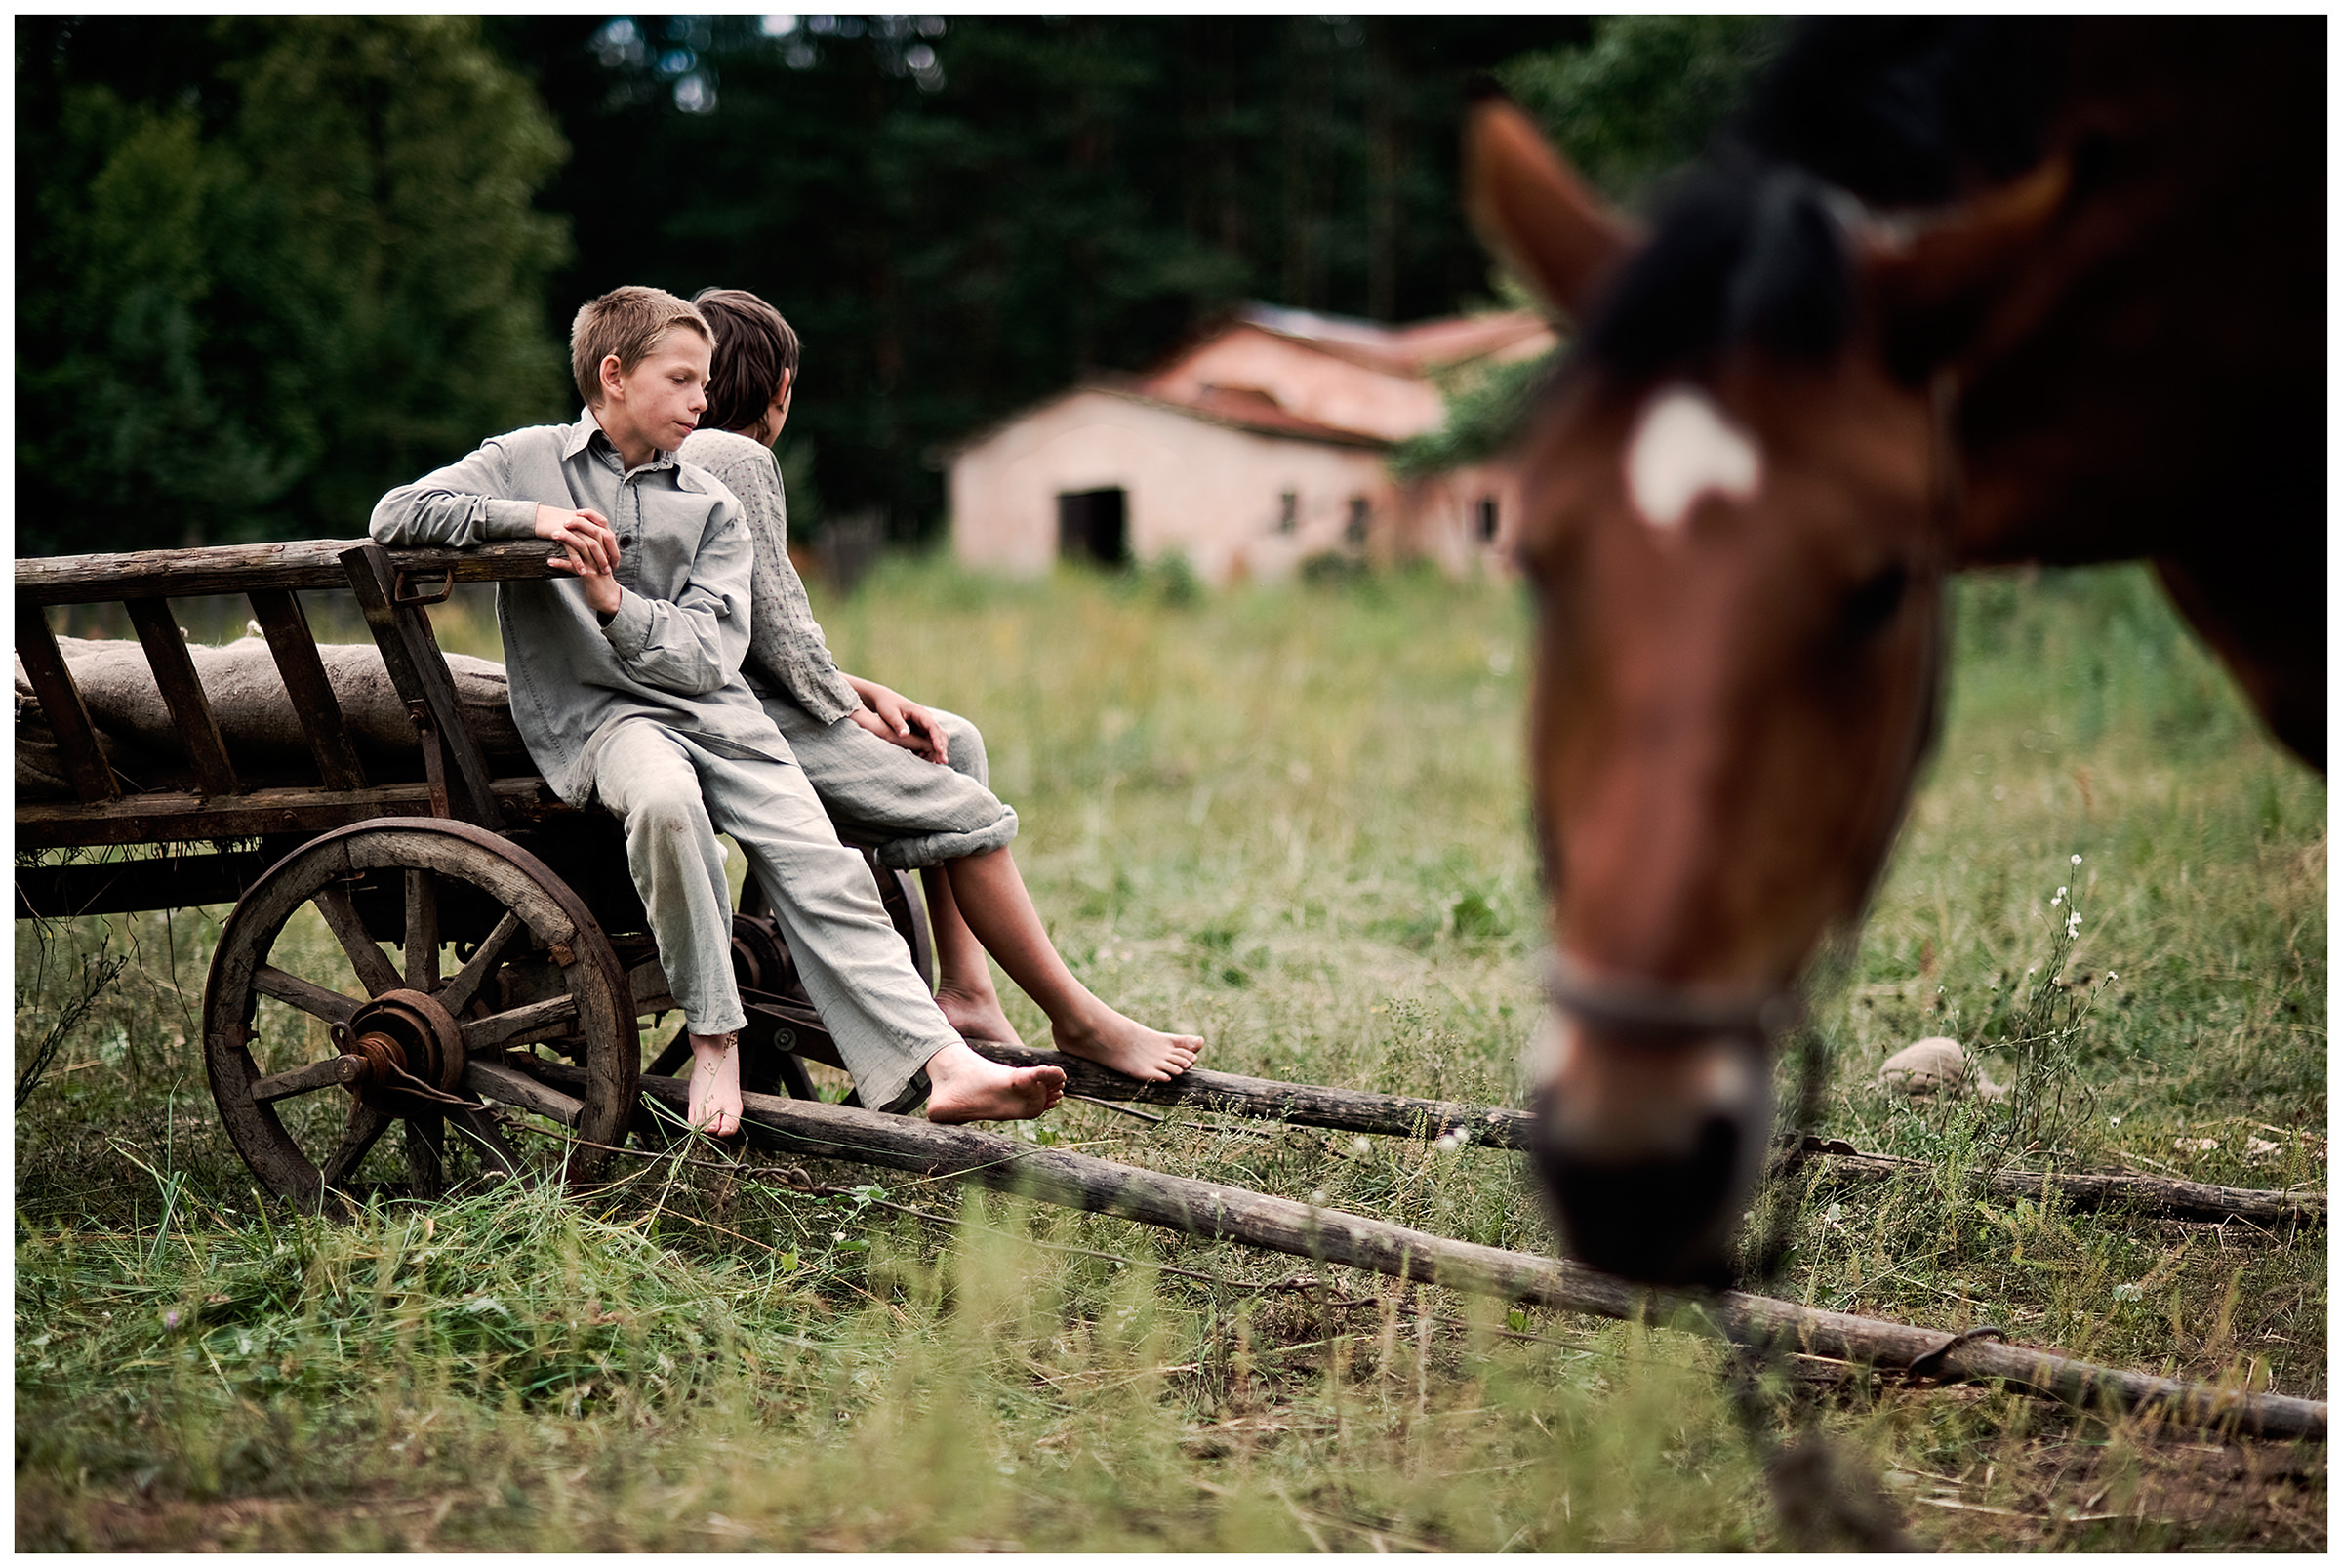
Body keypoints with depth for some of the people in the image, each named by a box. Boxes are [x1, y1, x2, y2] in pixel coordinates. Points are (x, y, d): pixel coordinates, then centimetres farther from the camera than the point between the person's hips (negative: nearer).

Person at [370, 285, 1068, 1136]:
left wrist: (615, 603, -15)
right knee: (663, 798, -38)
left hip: (711, 708, 4)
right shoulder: (527, 460, 10)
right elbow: (397, 515, -3)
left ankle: (939, 1064, -26)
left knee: (820, 867, -17)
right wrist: (534, 516, -14)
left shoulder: (711, 507, 15)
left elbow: (709, 653, 3)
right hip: (594, 712, -4)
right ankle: (712, 1036, -25)